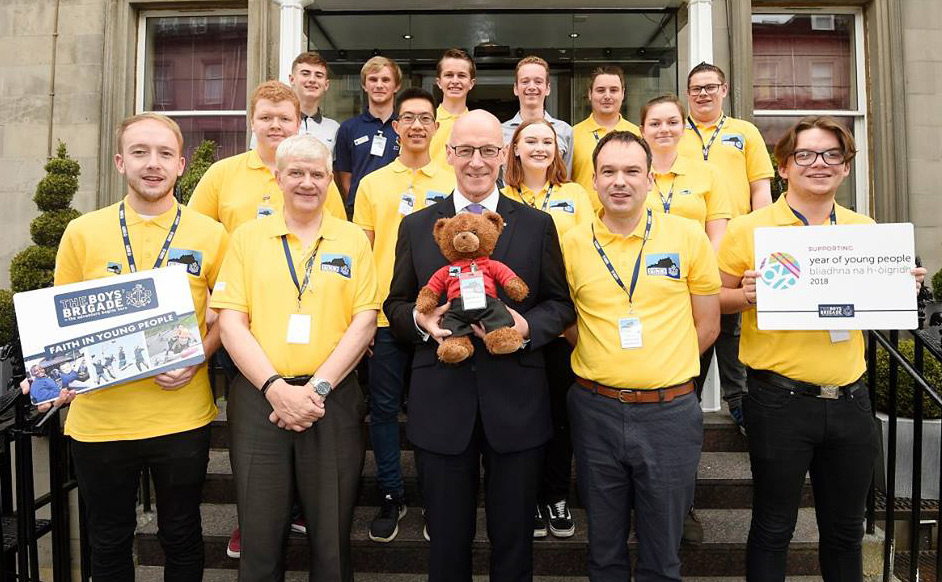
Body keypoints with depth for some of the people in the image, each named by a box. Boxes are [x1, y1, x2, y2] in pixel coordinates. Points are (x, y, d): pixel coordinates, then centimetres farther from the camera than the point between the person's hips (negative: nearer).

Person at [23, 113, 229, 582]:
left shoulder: (210, 234, -1)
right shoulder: (82, 232, 2)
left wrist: (197, 358, -12)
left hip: (181, 416, -1)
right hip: (99, 417, 1)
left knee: (181, 537, 16)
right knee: (108, 542, 19)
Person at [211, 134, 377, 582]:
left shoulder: (353, 239, 6)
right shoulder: (247, 237, 6)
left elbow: (364, 321, -1)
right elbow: (231, 322, 0)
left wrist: (318, 387, -10)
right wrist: (276, 388, -12)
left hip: (333, 400, 0)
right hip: (259, 398, 1)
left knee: (332, 536, 9)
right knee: (260, 534, 9)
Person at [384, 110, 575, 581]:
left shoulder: (538, 226, 4)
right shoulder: (416, 227, 6)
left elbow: (561, 303, 5)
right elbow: (395, 304, 9)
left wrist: (528, 326, -15)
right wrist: (421, 319, -13)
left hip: (515, 404, 0)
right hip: (441, 405, 1)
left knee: (513, 539, 15)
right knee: (447, 539, 16)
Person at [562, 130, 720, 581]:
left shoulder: (689, 237, -2)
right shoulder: (572, 244, 0)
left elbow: (707, 325, 3)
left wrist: (662, 371, -2)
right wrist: (602, 366, -3)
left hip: (670, 412, -1)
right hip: (595, 410, 1)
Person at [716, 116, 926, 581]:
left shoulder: (865, 229, 8)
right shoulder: (748, 229, -6)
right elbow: (714, 299, -2)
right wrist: (746, 297, -22)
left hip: (850, 398, 4)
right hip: (780, 399, -4)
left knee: (845, 530, 19)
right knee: (773, 529, 10)